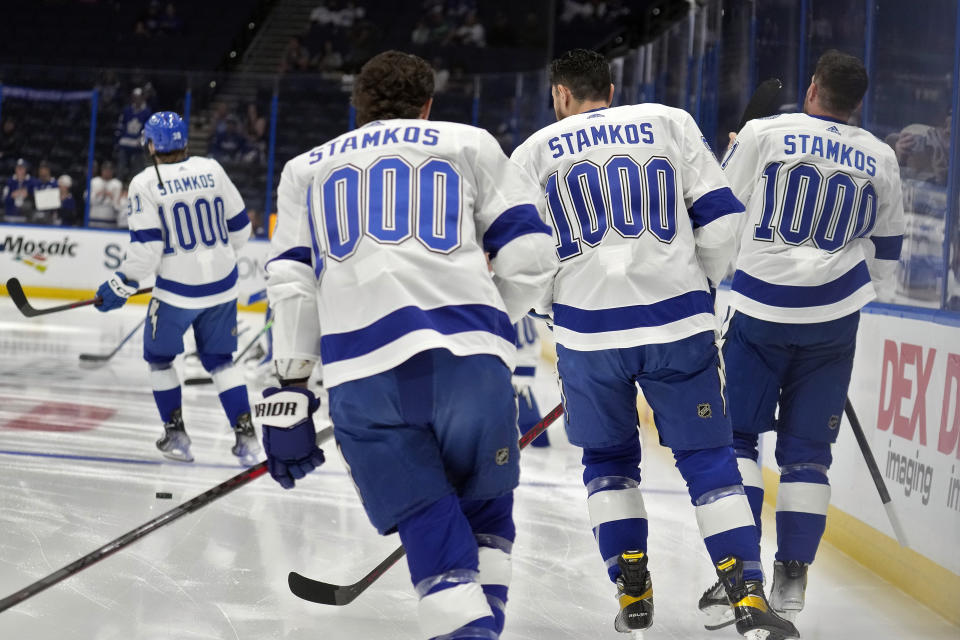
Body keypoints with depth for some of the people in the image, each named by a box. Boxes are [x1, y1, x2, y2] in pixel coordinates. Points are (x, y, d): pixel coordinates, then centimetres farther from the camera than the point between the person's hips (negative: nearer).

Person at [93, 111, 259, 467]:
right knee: (219, 359, 17)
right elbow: (239, 227, 9)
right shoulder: (211, 170, 2)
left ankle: (175, 434, 16)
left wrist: (121, 287, -4)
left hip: (177, 290, -4)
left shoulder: (145, 183, -10)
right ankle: (245, 433, 6)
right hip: (223, 285, 4)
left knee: (159, 357, 18)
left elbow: (146, 246, -14)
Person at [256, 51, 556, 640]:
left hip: (363, 368, 1)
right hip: (470, 353, -1)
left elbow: (292, 282, 16)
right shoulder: (469, 144, 23)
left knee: (430, 527, 4)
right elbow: (529, 252, 13)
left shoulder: (305, 169, 28)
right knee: (485, 509, 19)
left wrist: (289, 394, 14)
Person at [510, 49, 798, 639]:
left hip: (588, 330, 0)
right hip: (677, 324, 0)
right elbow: (720, 213, 3)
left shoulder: (535, 152, 10)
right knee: (708, 458, 6)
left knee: (609, 459, 20)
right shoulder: (671, 123, 8)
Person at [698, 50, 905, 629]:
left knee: (736, 434, 7)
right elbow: (886, 253, 16)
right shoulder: (881, 159, 6)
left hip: (761, 313, -2)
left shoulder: (764, 134, -5)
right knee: (807, 447, 10)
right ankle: (792, 578, 7)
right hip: (833, 320, 3)